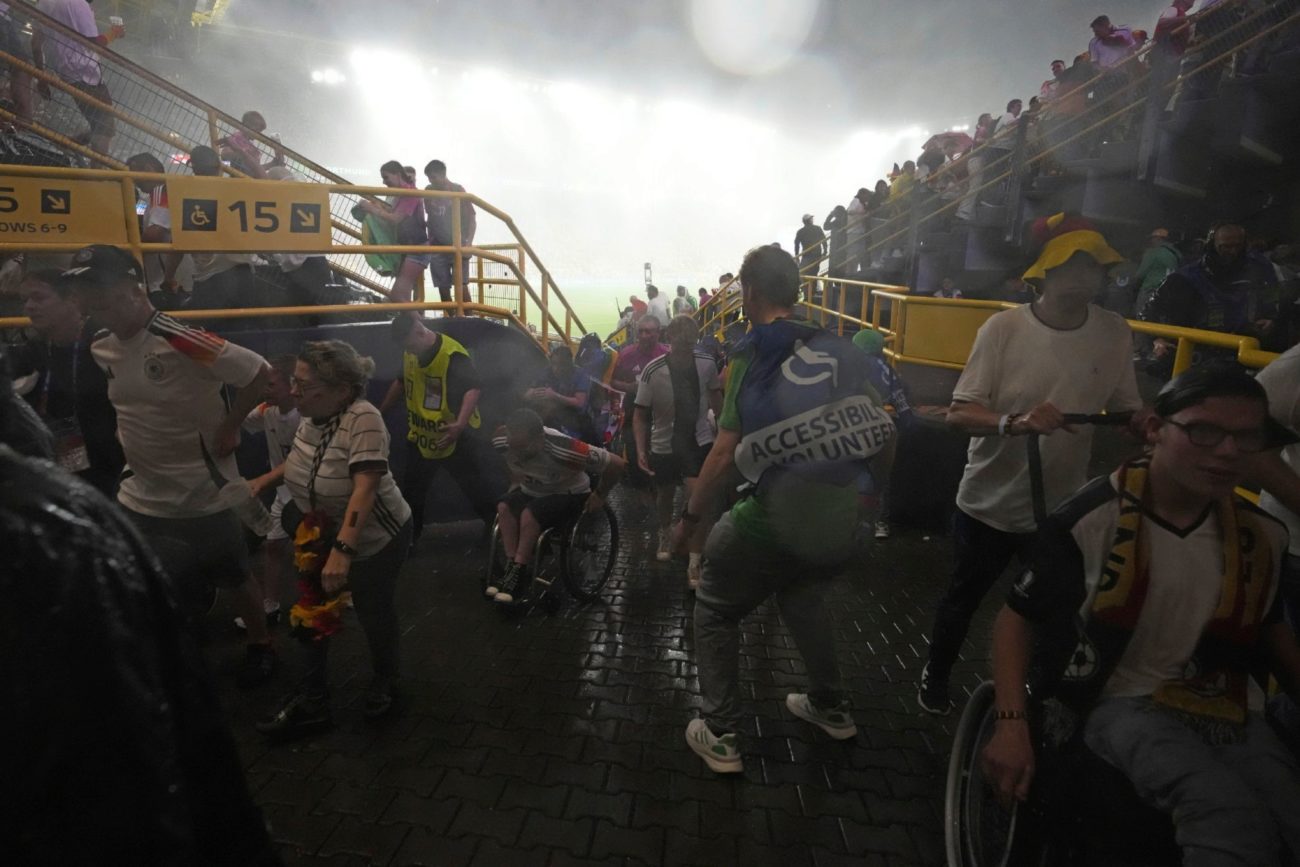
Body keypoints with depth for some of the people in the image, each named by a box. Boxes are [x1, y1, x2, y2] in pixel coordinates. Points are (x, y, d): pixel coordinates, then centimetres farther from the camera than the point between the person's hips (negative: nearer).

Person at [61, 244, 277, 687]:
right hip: (139, 495, 7)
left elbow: (259, 373, -21)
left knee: (234, 578, 12)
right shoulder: (100, 348, 2)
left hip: (204, 493, -6)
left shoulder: (182, 341, -23)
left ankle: (260, 644, 36)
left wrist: (228, 427, -15)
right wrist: (128, 437, 7)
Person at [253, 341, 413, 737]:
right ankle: (312, 701, 27)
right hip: (319, 539, 7)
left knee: (374, 612, 11)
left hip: (375, 540, -7)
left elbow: (365, 488, -37)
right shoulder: (312, 416, -7)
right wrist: (264, 480, 2)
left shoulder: (363, 419, -30)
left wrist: (342, 549, -44)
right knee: (310, 614, 9)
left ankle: (385, 682, 39)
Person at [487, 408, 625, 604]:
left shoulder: (561, 450, -36)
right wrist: (515, 486, 0)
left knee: (529, 514, -29)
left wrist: (600, 495, -14)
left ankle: (518, 574, -16)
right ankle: (512, 567, -16)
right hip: (531, 490, 5)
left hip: (569, 495, -5)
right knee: (504, 507, -24)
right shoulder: (502, 441, -21)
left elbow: (616, 463, -28)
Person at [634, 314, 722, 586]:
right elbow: (641, 414, -10)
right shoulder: (653, 371, -19)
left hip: (699, 442, 0)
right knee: (665, 497, 21)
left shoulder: (707, 363, -14)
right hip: (664, 445, 0)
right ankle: (665, 533, 54)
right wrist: (641, 450, -19)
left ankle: (694, 563, 4)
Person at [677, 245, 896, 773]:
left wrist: (690, 517, -3)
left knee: (715, 611, 16)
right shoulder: (843, 351, 5)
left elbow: (725, 452, -13)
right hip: (839, 520, 6)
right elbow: (879, 432, 8)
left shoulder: (753, 357, -8)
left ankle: (720, 737, 18)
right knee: (804, 597, 33)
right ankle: (831, 709, 45)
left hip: (777, 516, -6)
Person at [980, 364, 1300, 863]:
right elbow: (1017, 617, -11)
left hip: (1221, 706, 6)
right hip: (1118, 701, -6)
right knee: (1232, 818, -29)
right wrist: (1012, 723, -21)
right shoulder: (1091, 521, -18)